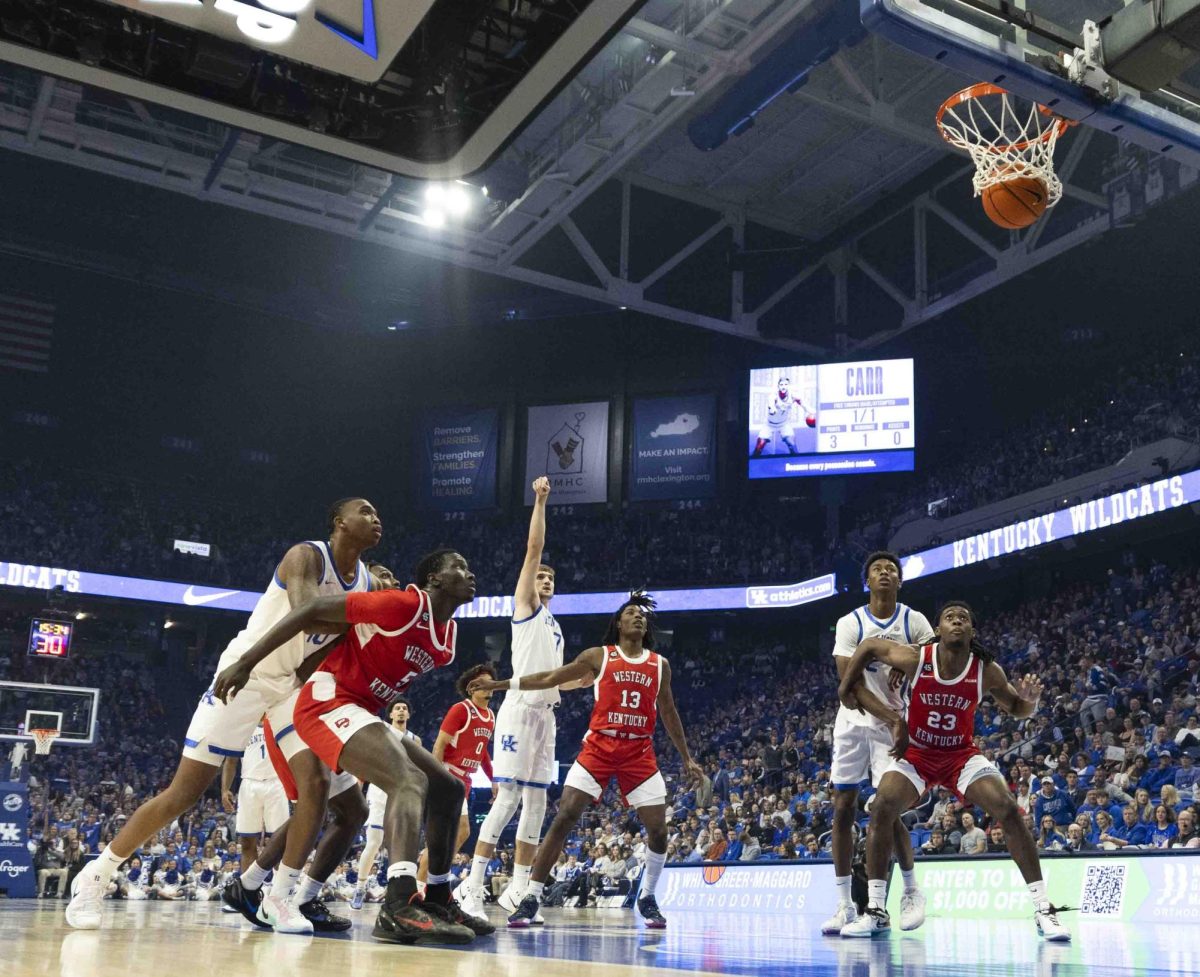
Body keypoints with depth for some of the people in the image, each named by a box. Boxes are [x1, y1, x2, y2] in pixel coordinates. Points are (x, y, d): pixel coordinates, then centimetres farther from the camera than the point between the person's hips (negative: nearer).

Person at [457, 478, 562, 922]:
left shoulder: (555, 626, 26)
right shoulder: (525, 603, 5)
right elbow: (534, 547, -5)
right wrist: (540, 501, -8)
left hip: (546, 713, 8)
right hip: (520, 709, -8)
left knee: (536, 803, 5)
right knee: (507, 798, -13)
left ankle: (517, 890, 10)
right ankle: (472, 887, -9)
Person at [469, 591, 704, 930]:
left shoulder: (660, 665, 11)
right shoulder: (598, 656, 4)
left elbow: (669, 713, 19)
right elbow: (549, 679, 7)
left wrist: (687, 758, 18)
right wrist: (499, 684, 4)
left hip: (639, 752, 2)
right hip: (599, 746, -2)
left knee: (658, 829, -2)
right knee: (564, 818, -12)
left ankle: (647, 899, 21)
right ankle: (531, 898, -5)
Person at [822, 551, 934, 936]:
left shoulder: (914, 621, -2)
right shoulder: (849, 624, -3)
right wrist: (887, 713, -26)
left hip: (893, 725, -1)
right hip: (854, 721, 2)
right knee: (843, 808, 0)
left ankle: (912, 892, 15)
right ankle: (845, 904, 8)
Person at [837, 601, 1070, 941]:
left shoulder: (987, 671, -16)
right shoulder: (916, 659, -20)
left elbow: (1017, 709, 0)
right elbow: (869, 645, -3)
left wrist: (1031, 699, -23)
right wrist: (846, 685, 2)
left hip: (961, 754, 1)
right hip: (915, 753, 0)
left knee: (1009, 810, -18)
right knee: (881, 808, -21)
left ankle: (1043, 909, -6)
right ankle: (875, 911, -11)